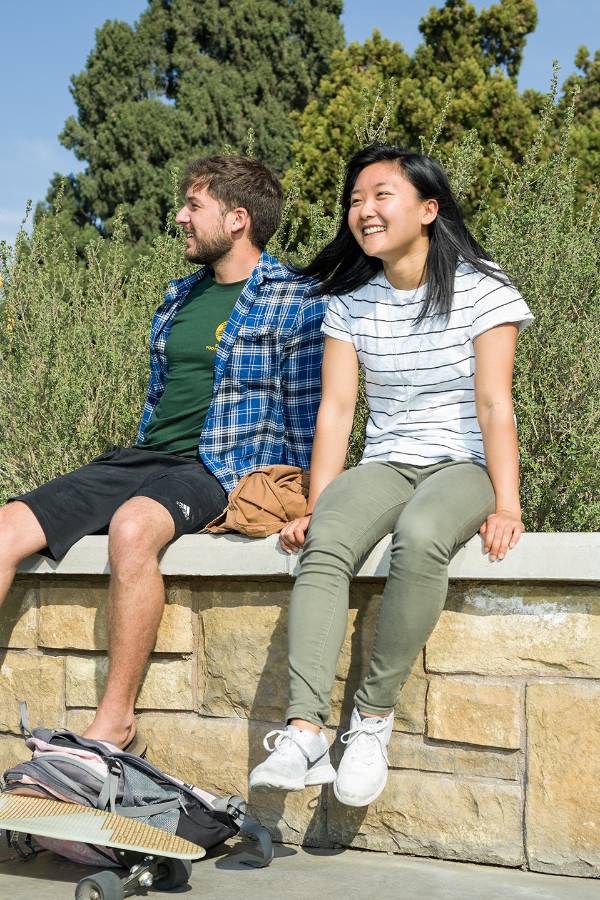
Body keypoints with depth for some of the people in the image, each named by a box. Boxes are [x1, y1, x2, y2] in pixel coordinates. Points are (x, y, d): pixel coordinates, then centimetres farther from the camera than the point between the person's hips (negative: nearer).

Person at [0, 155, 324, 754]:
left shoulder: (294, 305, -2)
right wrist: (140, 463, 17)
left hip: (222, 469, -7)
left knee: (132, 526, -38)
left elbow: (307, 423, -1)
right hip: (143, 458, 7)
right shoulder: (179, 299, 20)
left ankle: (114, 726, -28)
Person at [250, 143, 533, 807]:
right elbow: (335, 409, 4)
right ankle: (304, 733, -39)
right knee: (325, 544, -30)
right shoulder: (349, 303, 10)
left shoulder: (480, 290, -2)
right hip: (383, 466, 3)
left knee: (419, 536, -38)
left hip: (463, 466, -3)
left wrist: (505, 506, -20)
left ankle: (374, 716, -25)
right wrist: (315, 506, -7)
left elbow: (493, 404, -10)